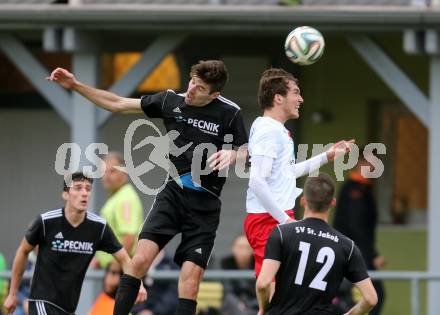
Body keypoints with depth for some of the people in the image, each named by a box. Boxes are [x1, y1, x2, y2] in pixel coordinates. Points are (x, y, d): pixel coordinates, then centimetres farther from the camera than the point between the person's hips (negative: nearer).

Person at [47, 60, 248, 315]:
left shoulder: (230, 113, -8)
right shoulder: (170, 101, 0)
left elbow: (244, 152, 5)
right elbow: (118, 104, 9)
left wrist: (232, 155, -20)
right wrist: (76, 85, 5)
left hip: (205, 205, -2)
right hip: (173, 193, 2)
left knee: (190, 281, -9)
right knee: (141, 258, -16)